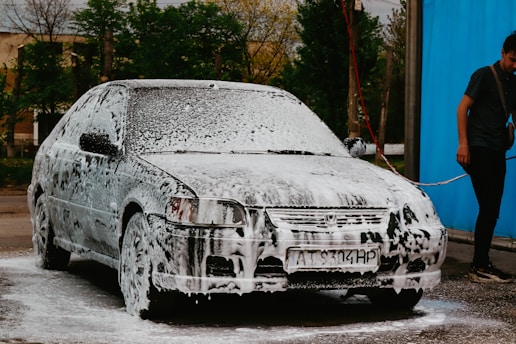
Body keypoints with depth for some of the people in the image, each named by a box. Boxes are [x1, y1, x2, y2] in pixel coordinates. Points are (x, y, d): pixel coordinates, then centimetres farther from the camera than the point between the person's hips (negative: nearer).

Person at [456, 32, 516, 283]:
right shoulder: (484, 76, -4)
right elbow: (462, 108, -7)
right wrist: (463, 143, -15)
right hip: (479, 148, -7)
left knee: (492, 210, 7)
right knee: (488, 208, -12)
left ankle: (481, 265, 14)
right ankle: (480, 267, -10)